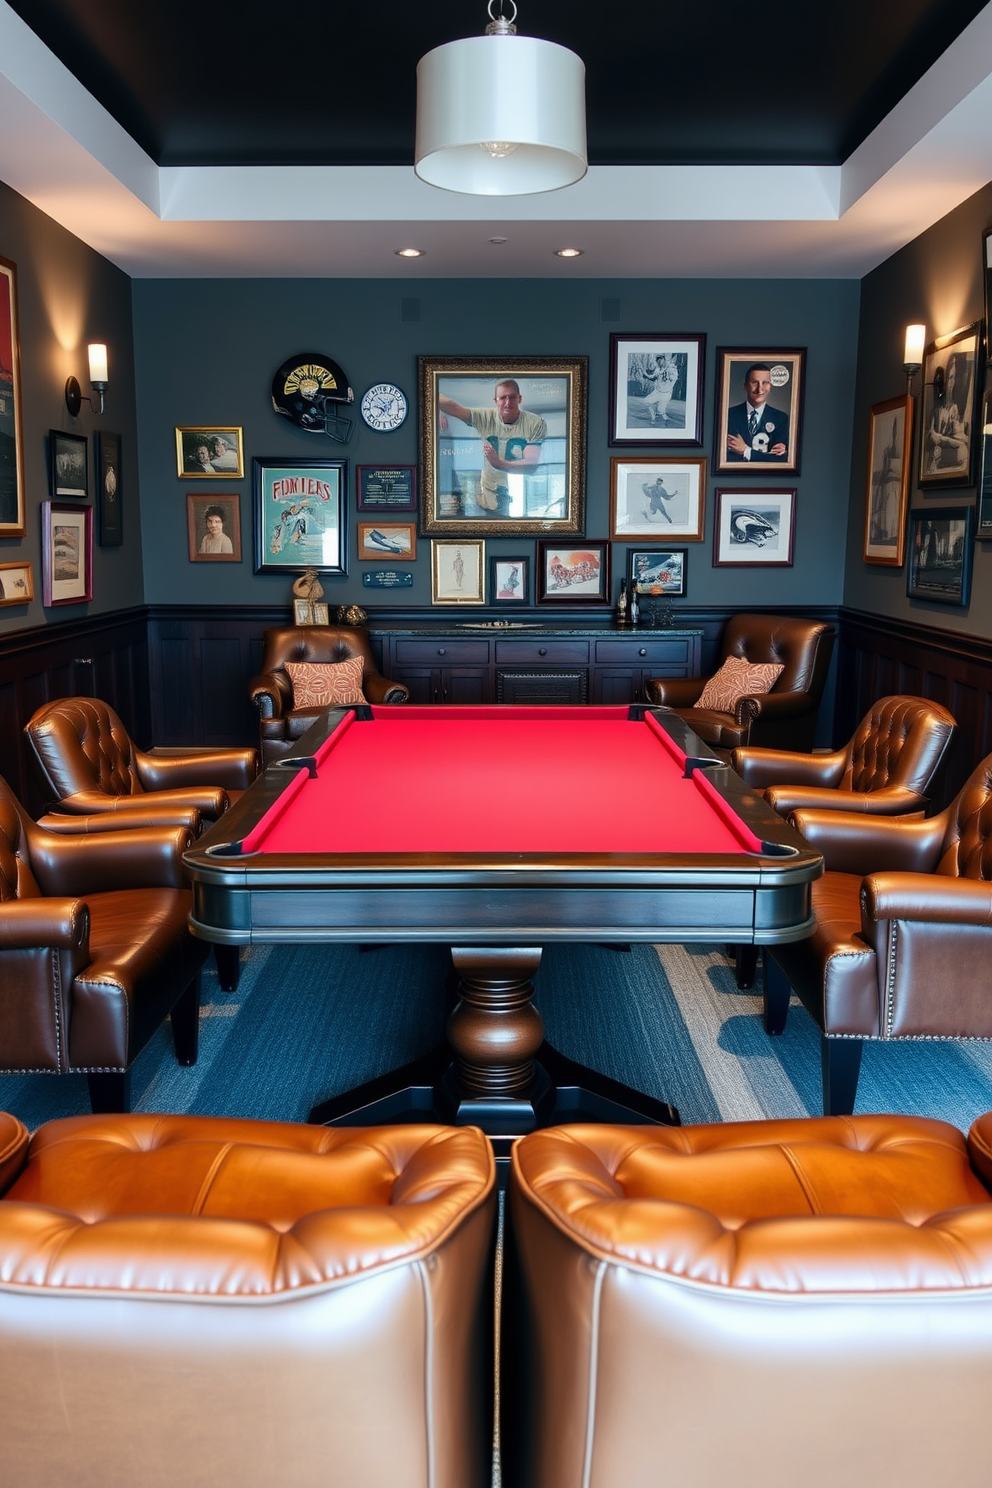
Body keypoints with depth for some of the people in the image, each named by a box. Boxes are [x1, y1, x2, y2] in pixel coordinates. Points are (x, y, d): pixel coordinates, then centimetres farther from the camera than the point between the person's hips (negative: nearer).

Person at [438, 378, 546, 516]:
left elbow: (532, 463, -23)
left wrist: (500, 464, -40)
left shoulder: (536, 424, -15)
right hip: (490, 498, 2)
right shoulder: (485, 417, -8)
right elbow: (453, 407, -19)